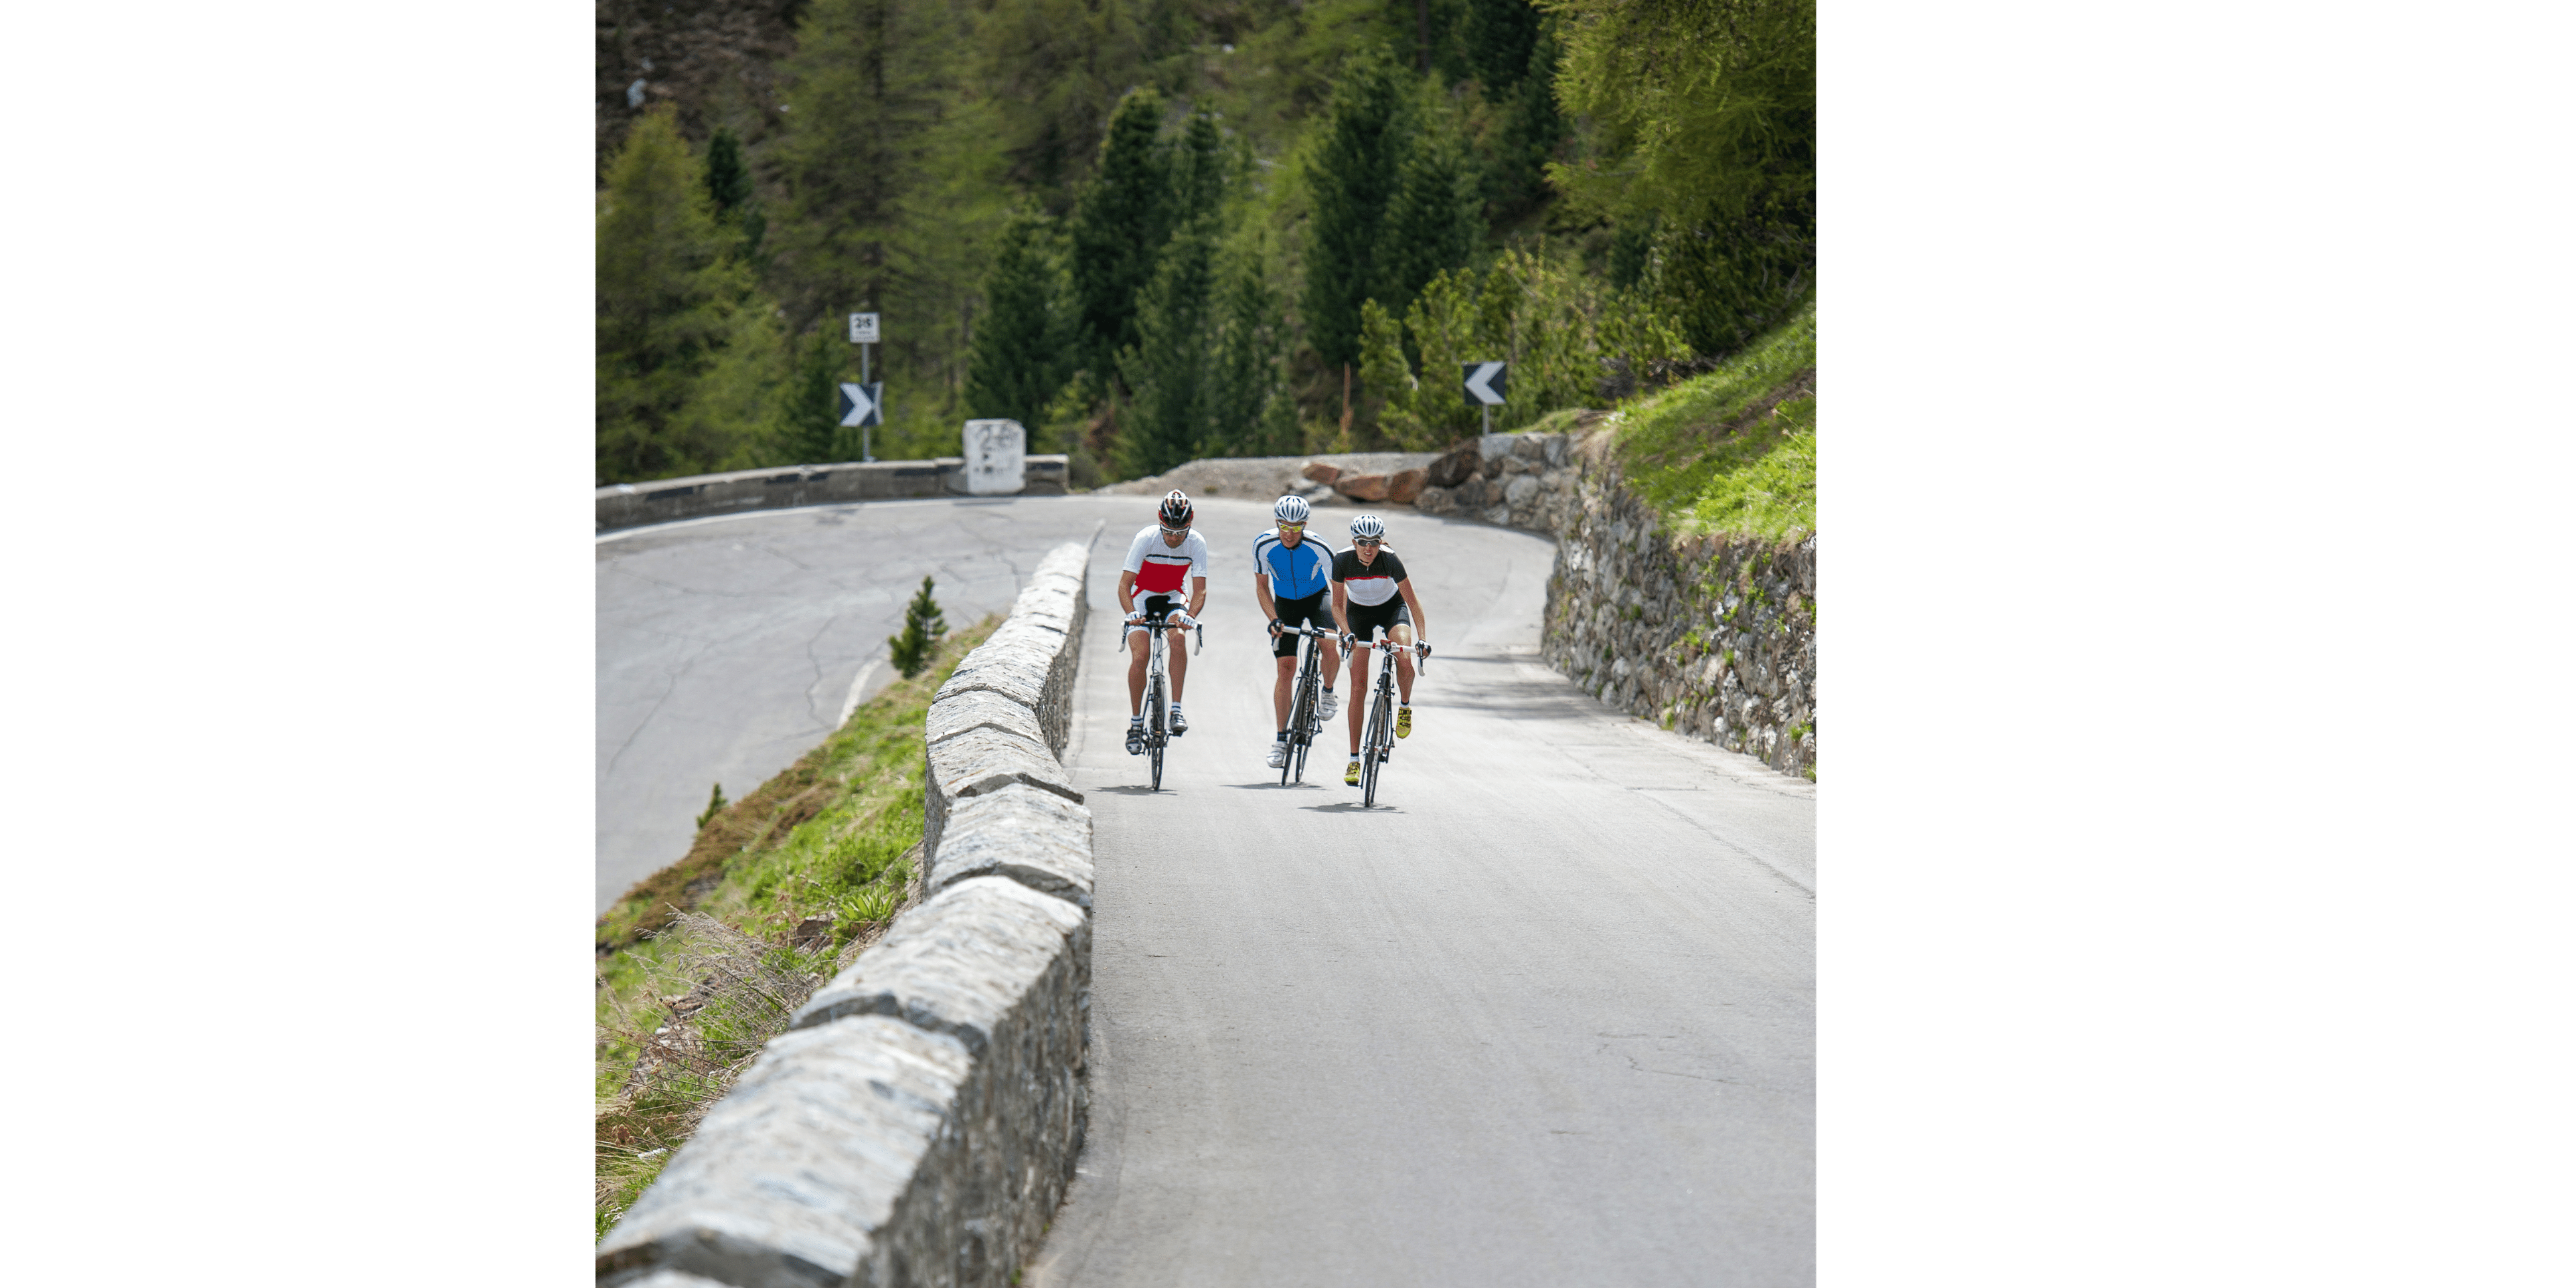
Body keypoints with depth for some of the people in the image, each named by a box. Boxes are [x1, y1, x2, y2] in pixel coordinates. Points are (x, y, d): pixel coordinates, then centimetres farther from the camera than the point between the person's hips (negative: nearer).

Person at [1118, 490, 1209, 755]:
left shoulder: (1197, 543, -20)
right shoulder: (1146, 538, -24)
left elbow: (1200, 590, -22)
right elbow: (1124, 584, -25)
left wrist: (1189, 616, -43)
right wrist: (1131, 613, -43)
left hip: (1173, 598, 1)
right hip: (1143, 597, -1)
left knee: (1178, 637, -30)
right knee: (1140, 657, -19)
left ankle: (1176, 710, -25)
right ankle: (1136, 722, -4)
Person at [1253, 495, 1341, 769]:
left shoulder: (1319, 548, -28)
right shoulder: (1264, 545, -23)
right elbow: (1262, 587, -10)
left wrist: (1345, 629, -30)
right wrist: (1273, 619, -24)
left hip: (1317, 598, -1)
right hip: (1285, 604, 1)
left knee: (1329, 644, -30)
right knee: (1286, 669, -6)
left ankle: (1328, 693, 0)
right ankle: (1281, 738, 3)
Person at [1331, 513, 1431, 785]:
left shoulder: (1390, 560, -29)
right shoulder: (1342, 561, -25)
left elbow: (1412, 601, -22)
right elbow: (1337, 605, -14)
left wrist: (1423, 638, -32)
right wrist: (1346, 632, -31)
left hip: (1392, 608, -1)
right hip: (1359, 612, 1)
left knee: (1404, 660, -32)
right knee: (1358, 687, -7)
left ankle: (1405, 707, 0)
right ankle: (1354, 760, -1)